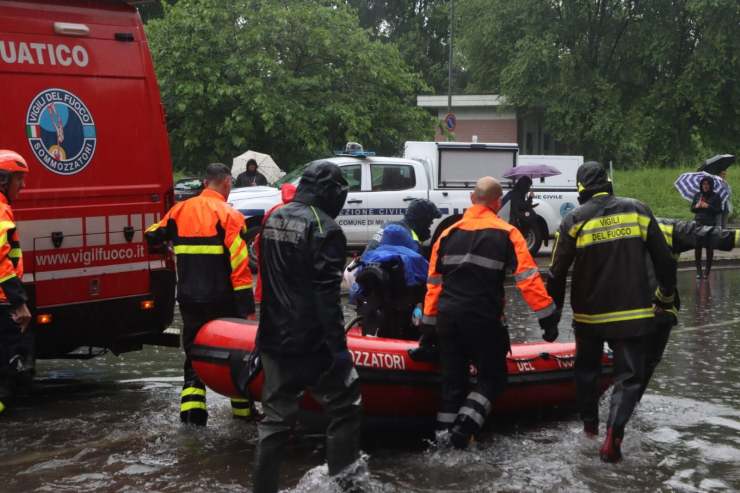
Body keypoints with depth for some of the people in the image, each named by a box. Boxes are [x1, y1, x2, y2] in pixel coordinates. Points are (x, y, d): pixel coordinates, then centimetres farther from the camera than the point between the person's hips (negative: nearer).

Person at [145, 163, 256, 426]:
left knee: (194, 353, 14)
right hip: (222, 300, -4)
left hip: (189, 299, 4)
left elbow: (152, 237, 13)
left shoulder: (180, 210, 5)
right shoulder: (228, 215, -11)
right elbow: (239, 264, -15)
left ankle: (192, 408, 6)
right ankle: (242, 407, 22)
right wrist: (247, 305, -14)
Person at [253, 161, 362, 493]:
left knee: (276, 418, 12)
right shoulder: (323, 227, -14)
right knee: (346, 406, 6)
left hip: (273, 339, 8)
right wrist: (339, 346, -18)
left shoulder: (273, 219, 11)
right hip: (311, 342, -7)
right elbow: (326, 295, -20)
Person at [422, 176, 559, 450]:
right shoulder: (506, 234, -3)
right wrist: (548, 316, -9)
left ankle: (444, 432, 16)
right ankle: (465, 425, -6)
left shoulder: (448, 234, 11)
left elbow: (433, 282, 12)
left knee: (453, 378, 16)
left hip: (447, 317, 5)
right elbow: (527, 278, -10)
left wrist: (429, 322, 18)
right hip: (482, 319, -4)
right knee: (492, 377, 10)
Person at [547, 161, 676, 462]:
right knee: (629, 375, 3)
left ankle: (589, 423, 31)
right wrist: (666, 295, 18)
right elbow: (664, 259, 2)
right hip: (632, 313, 0)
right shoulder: (638, 210, -1)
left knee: (587, 368, 23)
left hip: (588, 314, 1)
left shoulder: (574, 220, -6)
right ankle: (613, 435, -15)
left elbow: (557, 272, -5)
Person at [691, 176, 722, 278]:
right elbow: (692, 209, 13)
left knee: (709, 247, 0)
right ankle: (698, 270, 7)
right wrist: (696, 206, -9)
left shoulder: (716, 196, 0)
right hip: (698, 224, 2)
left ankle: (708, 270, 7)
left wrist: (708, 206, -18)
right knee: (697, 247, -1)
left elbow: (719, 211, -5)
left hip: (711, 225, -2)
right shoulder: (697, 195, 9)